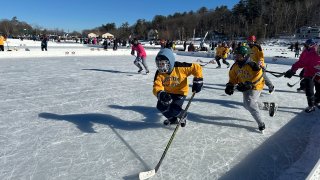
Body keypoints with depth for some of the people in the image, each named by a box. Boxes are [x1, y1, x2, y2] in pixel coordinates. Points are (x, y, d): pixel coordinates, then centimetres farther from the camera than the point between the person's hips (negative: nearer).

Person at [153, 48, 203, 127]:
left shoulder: (180, 68, -27)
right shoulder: (159, 73, -16)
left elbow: (196, 67, -19)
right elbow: (157, 86, -25)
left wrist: (197, 81, -18)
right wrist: (160, 94, -47)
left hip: (180, 92, -5)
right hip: (168, 93, 5)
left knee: (173, 109, -22)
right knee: (161, 106, -8)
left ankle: (183, 116, 17)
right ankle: (172, 119, 23)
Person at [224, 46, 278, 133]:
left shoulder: (252, 65, -27)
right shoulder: (235, 66, -5)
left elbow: (259, 77, -28)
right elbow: (233, 76, 6)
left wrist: (249, 84, -35)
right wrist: (230, 85, -7)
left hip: (255, 86, -8)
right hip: (246, 87, 9)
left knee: (250, 104, -19)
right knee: (247, 105, 16)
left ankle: (261, 124, 1)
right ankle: (269, 106, 37)